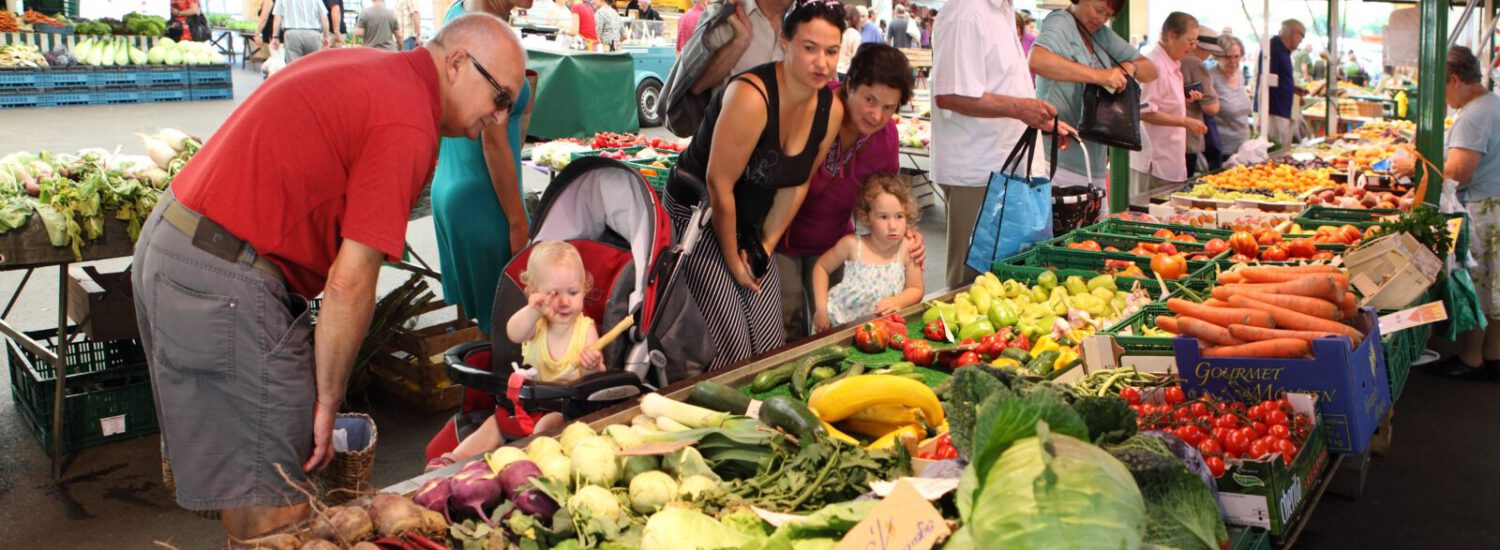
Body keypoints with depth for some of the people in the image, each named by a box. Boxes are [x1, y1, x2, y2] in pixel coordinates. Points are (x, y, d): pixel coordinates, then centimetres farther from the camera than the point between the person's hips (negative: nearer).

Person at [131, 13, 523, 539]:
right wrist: (328, 403, -7)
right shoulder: (409, 128, -16)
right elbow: (349, 282, -17)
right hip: (224, 282, -10)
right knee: (275, 507, 0)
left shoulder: (358, 64, 12)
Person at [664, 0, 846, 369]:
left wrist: (766, 246, 1)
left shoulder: (831, 109, -7)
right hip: (697, 214, -7)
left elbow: (796, 184, 4)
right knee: (731, 347, -10)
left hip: (750, 224, 7)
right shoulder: (752, 96, -29)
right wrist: (732, 260, -14)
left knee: (770, 345, 7)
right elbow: (719, 184, -24)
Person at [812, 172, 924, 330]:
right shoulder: (852, 244, -9)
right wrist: (821, 308, -2)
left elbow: (915, 289, 1)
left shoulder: (908, 248, -8)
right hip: (840, 321, -1)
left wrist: (898, 301, -20)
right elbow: (821, 267, 5)